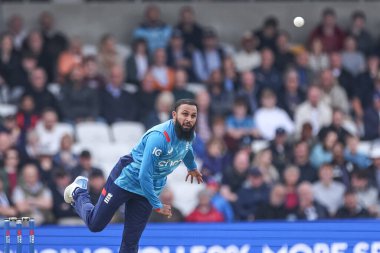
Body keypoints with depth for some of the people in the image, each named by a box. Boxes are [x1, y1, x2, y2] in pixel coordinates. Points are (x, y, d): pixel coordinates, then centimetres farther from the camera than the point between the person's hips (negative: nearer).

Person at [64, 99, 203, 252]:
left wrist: (192, 167, 37)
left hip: (148, 189, 6)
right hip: (125, 181, -6)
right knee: (95, 225, 8)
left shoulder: (188, 134, -7)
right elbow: (145, 175, -33)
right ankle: (79, 191, 36)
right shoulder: (159, 136, -32)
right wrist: (157, 205, -29)